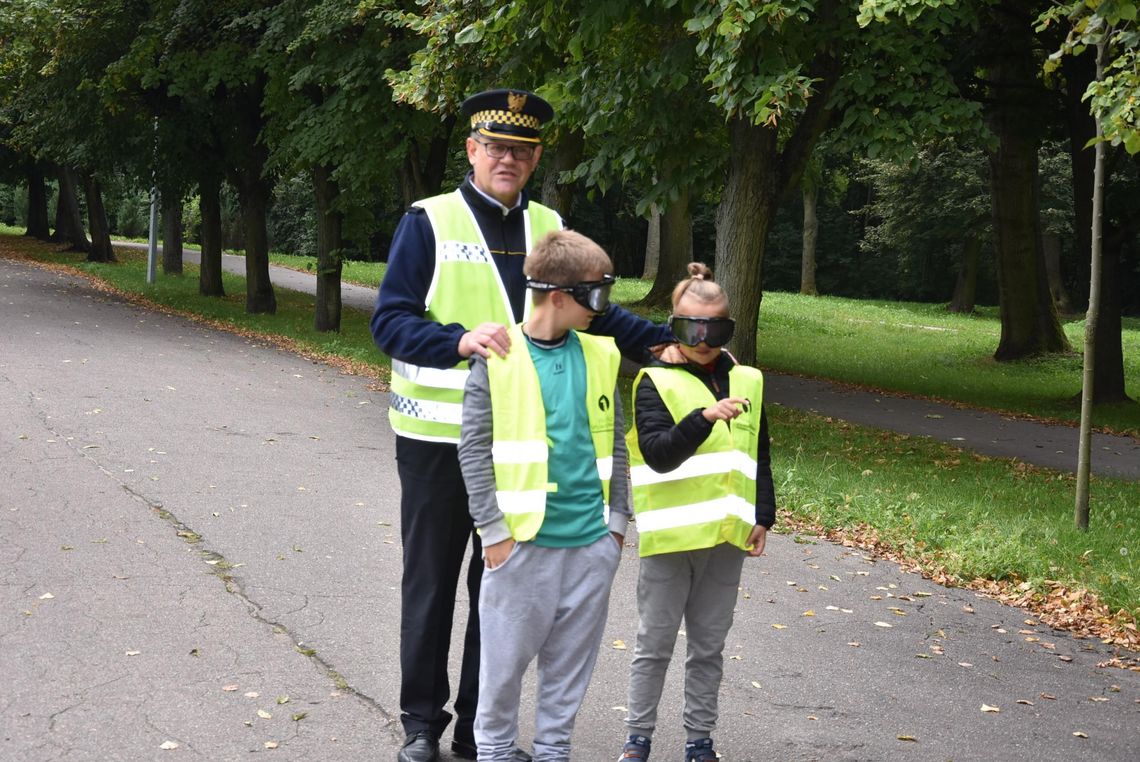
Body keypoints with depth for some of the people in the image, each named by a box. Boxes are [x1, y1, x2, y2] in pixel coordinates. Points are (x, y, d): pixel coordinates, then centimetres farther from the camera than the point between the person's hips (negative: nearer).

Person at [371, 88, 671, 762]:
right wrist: (461, 341, -28)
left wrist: (663, 339, 1)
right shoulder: (429, 222, -6)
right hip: (439, 436, -4)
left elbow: (589, 309, 14)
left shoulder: (549, 227, 8)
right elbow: (390, 322, -12)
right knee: (431, 580, 6)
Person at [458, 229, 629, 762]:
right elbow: (473, 447, -7)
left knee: (572, 657, 12)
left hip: (591, 541, 4)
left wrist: (616, 519, 10)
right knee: (507, 656, 6)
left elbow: (615, 442, 12)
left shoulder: (600, 355, 5)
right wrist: (493, 530, -9)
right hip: (523, 540, -4)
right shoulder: (498, 357, -8)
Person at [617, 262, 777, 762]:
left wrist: (763, 516, 11)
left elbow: (758, 457, 15)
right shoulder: (656, 383, -7)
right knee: (655, 644, 6)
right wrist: (704, 417, -33)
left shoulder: (747, 381, 8)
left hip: (726, 535, 4)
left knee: (709, 646, 12)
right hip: (670, 534, -4)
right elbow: (658, 453, -21)